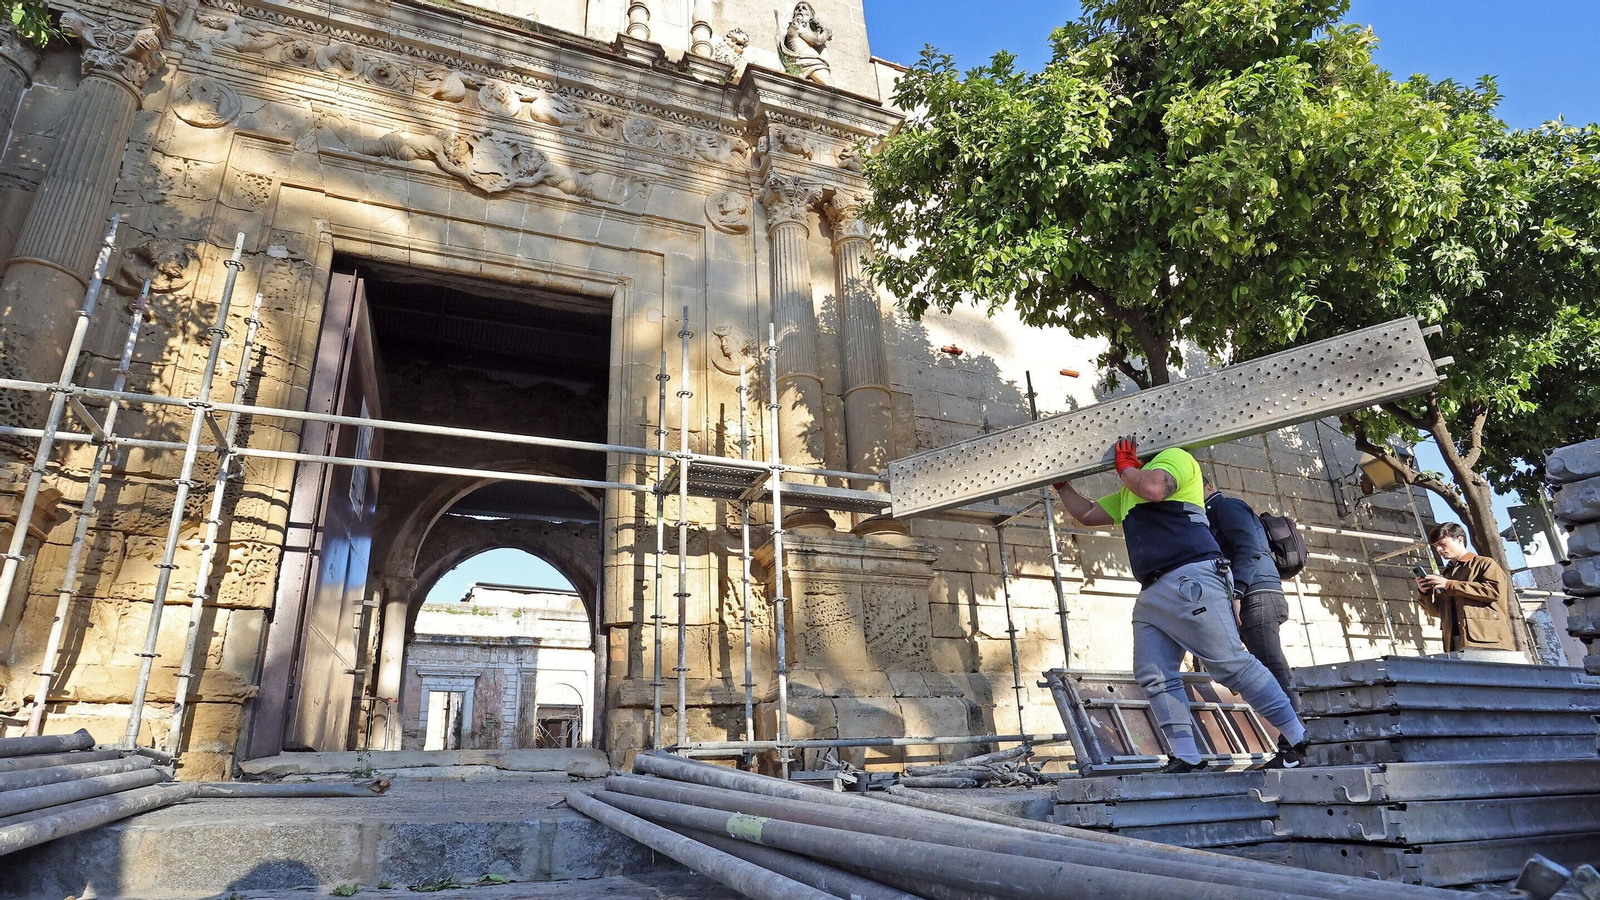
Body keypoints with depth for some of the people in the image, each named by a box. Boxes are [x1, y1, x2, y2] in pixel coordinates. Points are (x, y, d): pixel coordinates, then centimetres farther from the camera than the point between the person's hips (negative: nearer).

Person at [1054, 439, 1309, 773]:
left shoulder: (1175, 456, 5)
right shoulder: (1126, 495, 30)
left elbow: (1154, 488, -16)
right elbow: (1087, 514, 33)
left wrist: (1125, 467, 1)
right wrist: (1062, 485, 32)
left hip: (1191, 580, -9)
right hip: (1151, 593, 9)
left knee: (1230, 662, -10)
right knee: (1154, 676, -2)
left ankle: (1295, 740, 1)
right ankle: (1187, 758, -1)